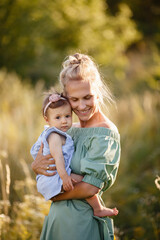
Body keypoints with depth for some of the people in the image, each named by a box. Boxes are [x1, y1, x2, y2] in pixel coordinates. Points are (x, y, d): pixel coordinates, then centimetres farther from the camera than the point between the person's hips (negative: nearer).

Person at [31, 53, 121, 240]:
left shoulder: (105, 134, -15)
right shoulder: (72, 130, 9)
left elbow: (90, 188, -22)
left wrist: (55, 196, -7)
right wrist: (36, 166, -10)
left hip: (83, 224, -7)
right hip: (58, 217, 7)